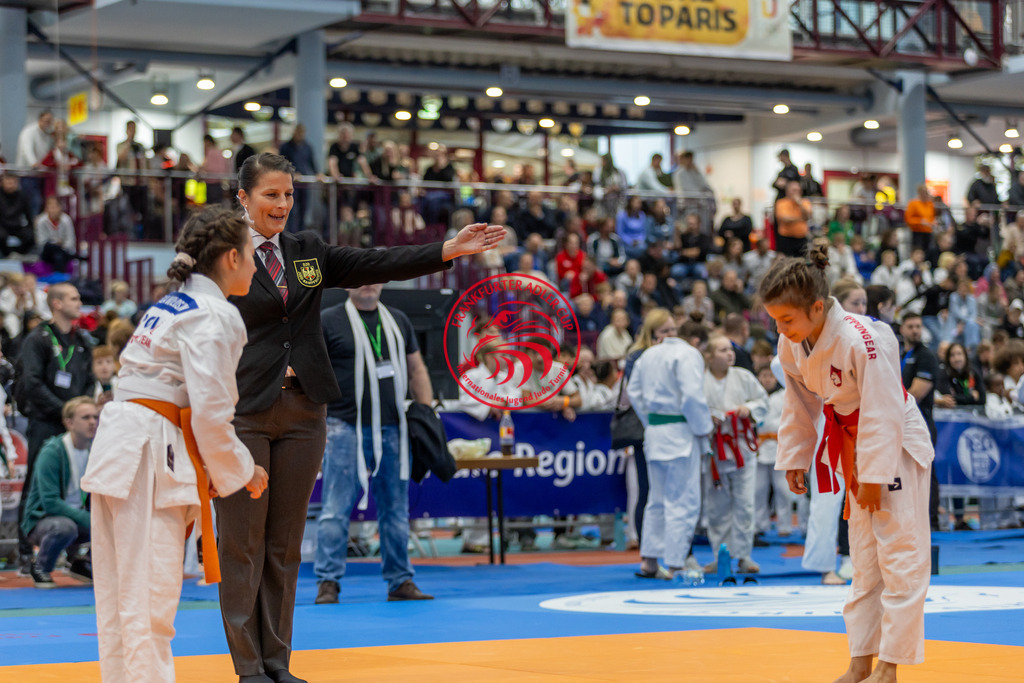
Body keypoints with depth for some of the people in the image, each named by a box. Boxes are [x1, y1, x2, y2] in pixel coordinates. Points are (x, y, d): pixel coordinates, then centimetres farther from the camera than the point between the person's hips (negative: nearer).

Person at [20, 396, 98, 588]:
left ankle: (80, 563, 9)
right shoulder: (52, 452, -19)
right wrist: (88, 520, -33)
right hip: (41, 521, -6)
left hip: (78, 517, 6)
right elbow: (50, 502, -26)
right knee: (65, 526, -39)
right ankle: (40, 568, -7)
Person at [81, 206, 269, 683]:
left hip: (116, 447, 9)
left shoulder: (168, 307, 19)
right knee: (150, 595, -10)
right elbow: (210, 411, -15)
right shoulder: (216, 316, -9)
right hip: (150, 459, -9)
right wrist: (242, 473, 0)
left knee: (119, 589, 11)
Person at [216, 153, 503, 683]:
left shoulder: (307, 252, 13)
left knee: (285, 544, 9)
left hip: (302, 411, 5)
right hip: (242, 413, -5)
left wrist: (450, 249, -2)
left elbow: (374, 265, 6)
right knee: (242, 543, -1)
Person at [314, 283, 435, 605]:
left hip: (393, 430, 5)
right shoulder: (328, 321, 0)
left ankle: (400, 581, 15)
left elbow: (416, 369, 20)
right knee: (336, 509, -7)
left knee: (396, 509, 8)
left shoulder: (398, 321, 15)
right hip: (346, 429, -5)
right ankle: (327, 582, -2)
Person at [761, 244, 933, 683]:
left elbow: (883, 414, -26)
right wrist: (795, 460, 8)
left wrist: (873, 477, -21)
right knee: (863, 560, 13)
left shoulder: (864, 341, -32)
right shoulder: (792, 345, -10)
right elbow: (800, 406, 6)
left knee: (900, 556, -6)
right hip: (853, 446, 7)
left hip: (897, 446, -7)